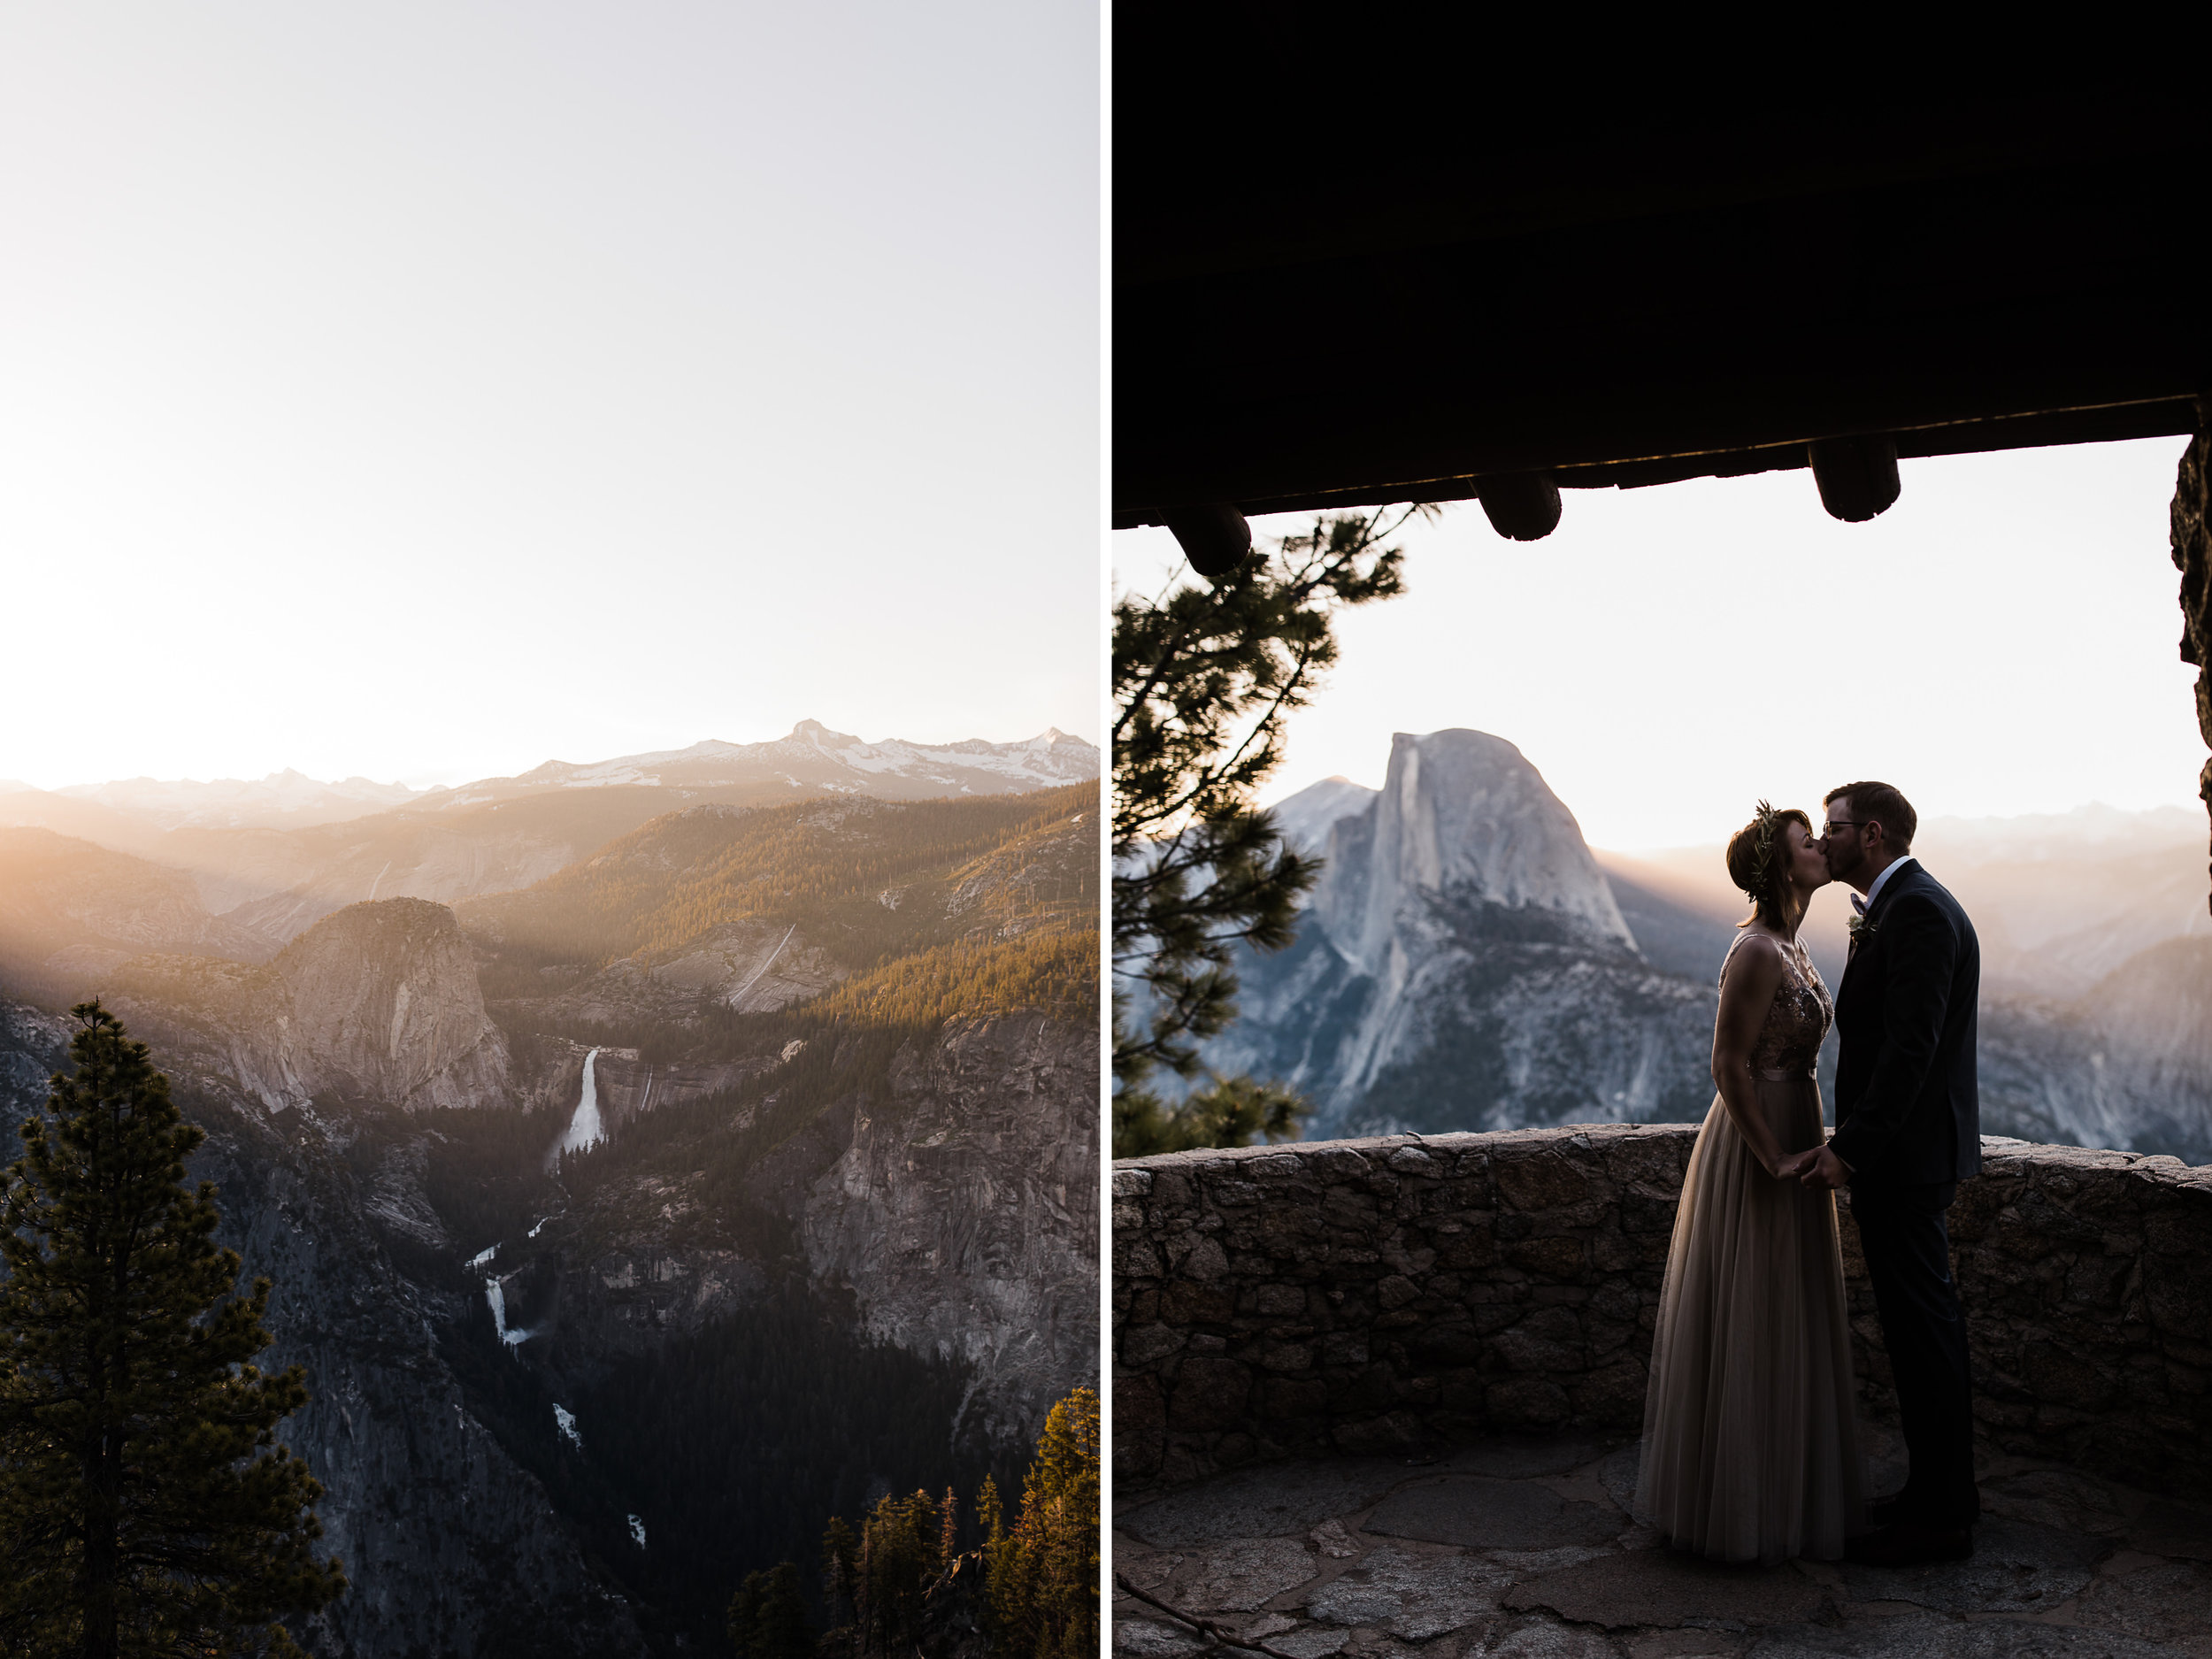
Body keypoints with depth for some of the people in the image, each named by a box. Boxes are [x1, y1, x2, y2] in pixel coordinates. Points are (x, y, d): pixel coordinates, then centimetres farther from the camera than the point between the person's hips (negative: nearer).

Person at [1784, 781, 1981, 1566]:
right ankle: (1946, 1486, 30)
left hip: (1902, 1155, -11)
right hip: (1899, 1151, 11)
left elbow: (1911, 1044, -25)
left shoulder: (1917, 911, -18)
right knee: (1928, 1319, 17)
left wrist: (1850, 1147, -25)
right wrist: (1851, 1142, 15)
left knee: (1920, 1327, -1)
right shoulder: (1899, 907, 14)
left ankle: (1940, 1517, 10)